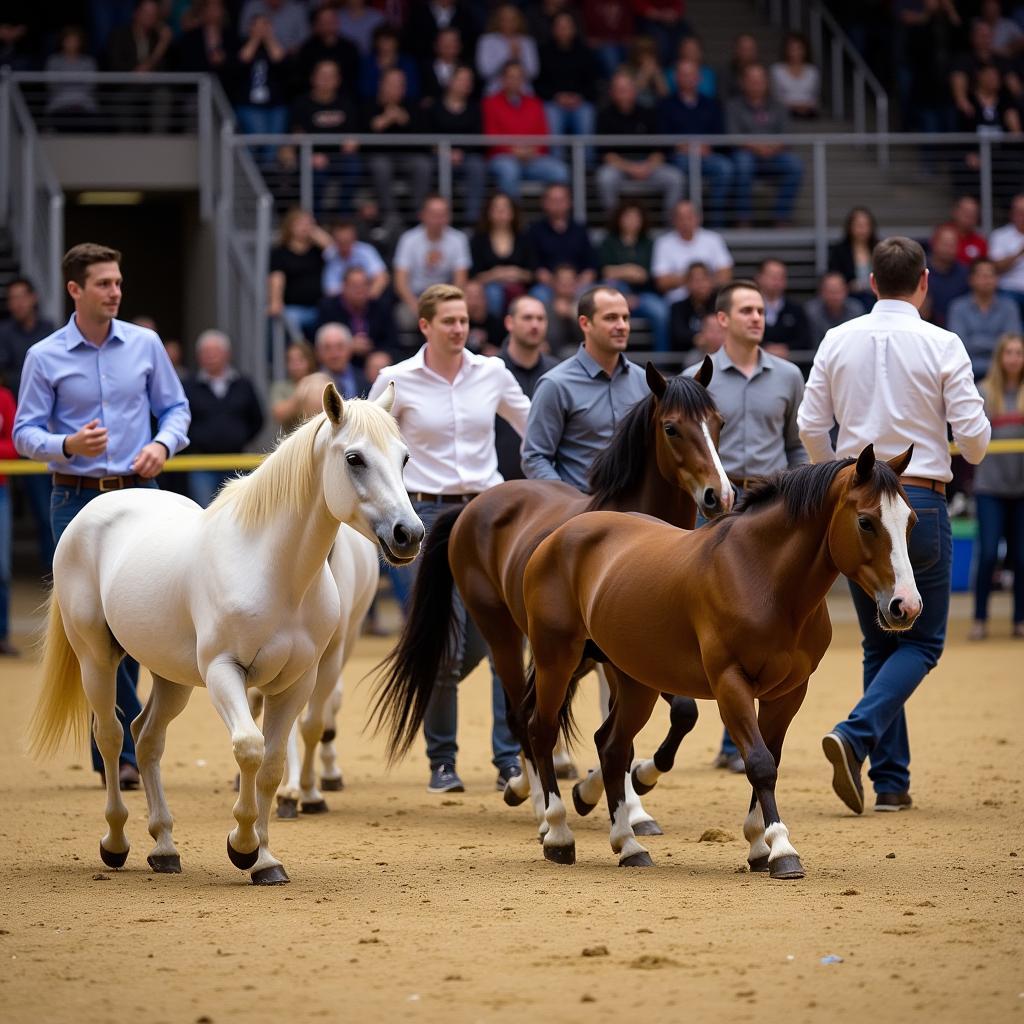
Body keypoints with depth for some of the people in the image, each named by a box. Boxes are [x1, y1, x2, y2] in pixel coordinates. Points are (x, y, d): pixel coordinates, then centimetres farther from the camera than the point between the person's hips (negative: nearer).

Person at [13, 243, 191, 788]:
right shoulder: (44, 358, -2)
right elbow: (25, 434, -2)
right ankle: (124, 749, -3)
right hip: (77, 500, -2)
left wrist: (164, 443, -10)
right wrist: (68, 445, -22)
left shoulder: (145, 344, 4)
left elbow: (176, 408, 11)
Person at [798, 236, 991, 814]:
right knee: (923, 642, 6)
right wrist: (973, 448, 14)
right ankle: (856, 736, -18)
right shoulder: (942, 346, -8)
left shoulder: (838, 342, 2)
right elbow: (974, 438, -11)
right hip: (920, 501, -4)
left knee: (880, 644, 14)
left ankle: (892, 782, 11)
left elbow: (811, 426, 1)